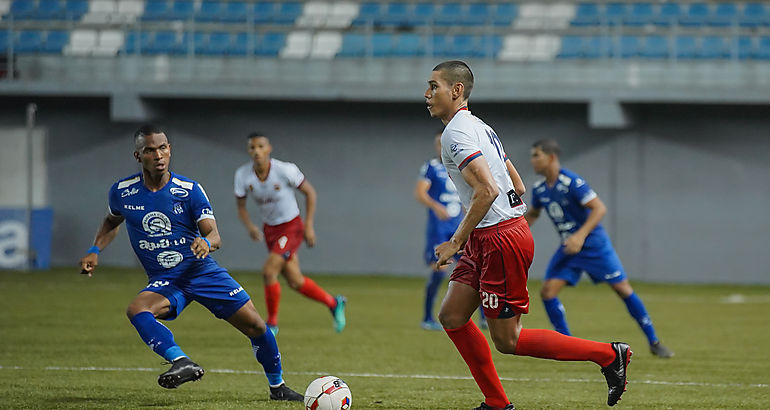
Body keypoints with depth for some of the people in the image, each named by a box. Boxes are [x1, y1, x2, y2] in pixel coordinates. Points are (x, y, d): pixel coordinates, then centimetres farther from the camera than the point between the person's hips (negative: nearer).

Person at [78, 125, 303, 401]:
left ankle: (277, 387, 19)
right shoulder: (122, 192, -3)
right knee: (136, 310, -33)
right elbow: (112, 221, 20)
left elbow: (214, 234, -16)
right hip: (164, 281, 0)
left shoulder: (189, 190, -8)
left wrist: (206, 242, -40)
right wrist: (95, 251, 4)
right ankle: (182, 363, -49)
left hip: (203, 272, 0)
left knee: (255, 325, -5)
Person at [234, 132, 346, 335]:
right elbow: (241, 206, 0)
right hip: (270, 229, 5)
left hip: (291, 227, -5)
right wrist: (250, 226, -20)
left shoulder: (285, 170, -21)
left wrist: (309, 226, -11)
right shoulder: (243, 175, -11)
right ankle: (333, 303, 32)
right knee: (295, 282, 8)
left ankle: (272, 323, -3)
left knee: (269, 271, -20)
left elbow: (310, 192, -8)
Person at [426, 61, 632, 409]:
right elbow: (518, 187, 21)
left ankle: (609, 355, -2)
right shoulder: (478, 126, 17)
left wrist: (456, 243, -20)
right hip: (486, 238, 10)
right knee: (451, 315, 8)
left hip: (501, 238, -10)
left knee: (506, 340, -5)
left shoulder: (456, 133, -14)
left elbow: (487, 191, -26)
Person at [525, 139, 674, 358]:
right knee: (547, 292, -9)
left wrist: (581, 235, -32)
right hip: (568, 249, 6)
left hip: (594, 244, -6)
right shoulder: (539, 189, 1)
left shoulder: (572, 182, -20)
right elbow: (532, 214, 21)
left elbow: (599, 208, -23)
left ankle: (654, 342, 6)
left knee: (623, 289, -4)